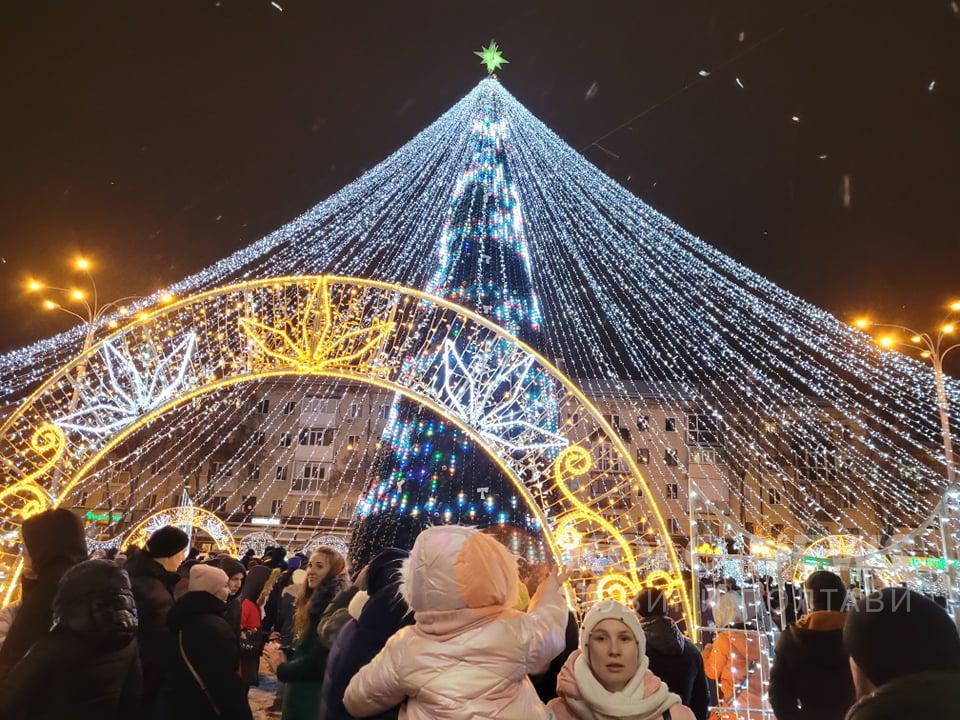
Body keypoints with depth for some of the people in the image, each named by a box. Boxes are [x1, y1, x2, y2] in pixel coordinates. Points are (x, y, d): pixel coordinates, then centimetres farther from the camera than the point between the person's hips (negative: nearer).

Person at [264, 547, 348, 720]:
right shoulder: (315, 603, 10)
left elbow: (317, 663, -22)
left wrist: (281, 668, -6)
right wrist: (284, 654, -4)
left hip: (312, 698, -9)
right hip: (301, 692, 9)